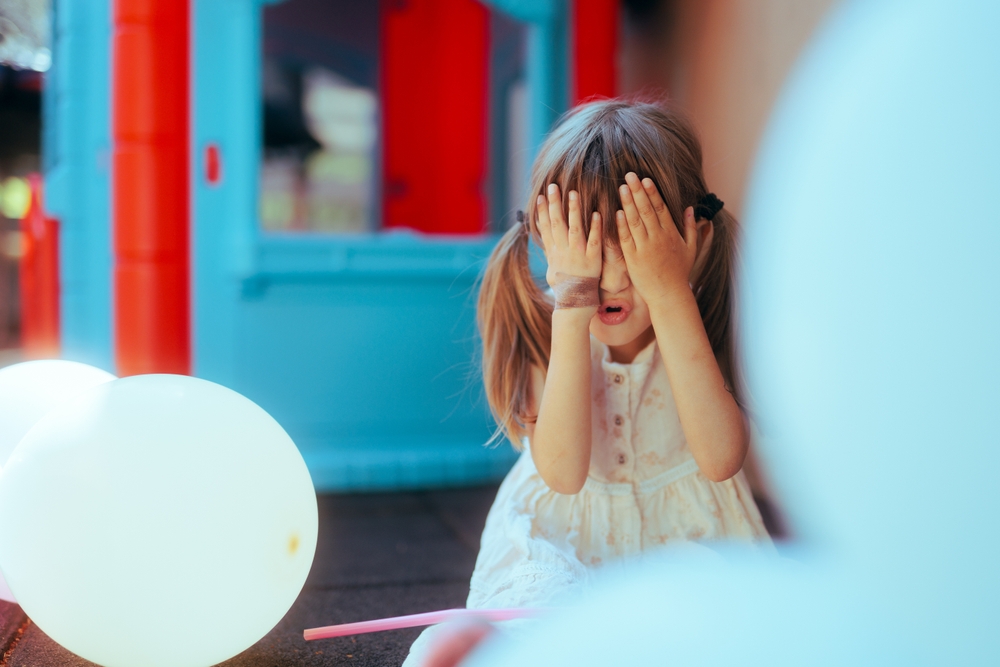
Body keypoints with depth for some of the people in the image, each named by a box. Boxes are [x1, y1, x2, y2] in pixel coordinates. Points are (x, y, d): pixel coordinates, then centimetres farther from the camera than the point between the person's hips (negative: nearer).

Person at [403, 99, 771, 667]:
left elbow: (721, 459, -27)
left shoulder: (707, 322, -10)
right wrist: (572, 306, -28)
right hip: (563, 544, -2)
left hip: (686, 537, 2)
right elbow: (563, 472, -25)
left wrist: (670, 297, -30)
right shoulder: (546, 328, -10)